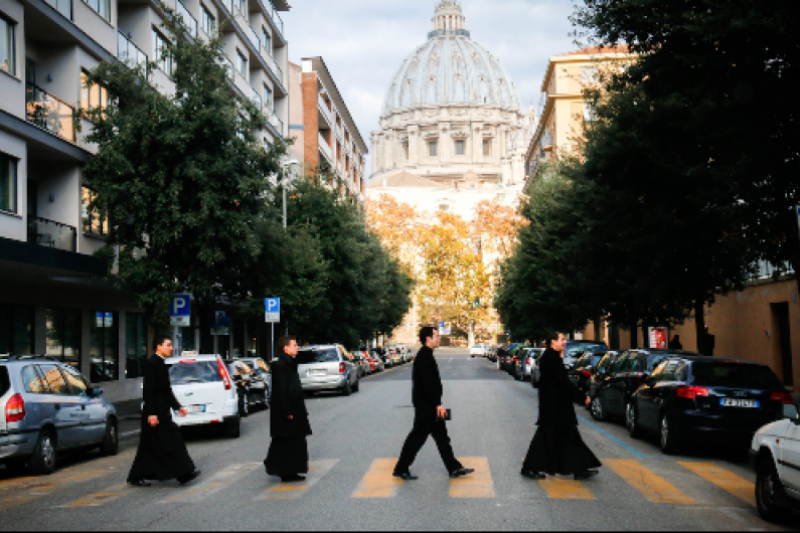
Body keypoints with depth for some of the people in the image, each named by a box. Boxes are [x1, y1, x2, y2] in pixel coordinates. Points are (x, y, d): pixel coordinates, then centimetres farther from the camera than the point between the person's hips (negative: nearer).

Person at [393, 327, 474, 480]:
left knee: (441, 436, 12)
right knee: (418, 437, -3)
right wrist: (438, 404, -22)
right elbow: (428, 383, -24)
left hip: (430, 406, 11)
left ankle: (454, 468, 16)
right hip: (425, 406, -11)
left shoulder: (426, 355, 14)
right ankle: (401, 469, 6)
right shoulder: (424, 356, -18)